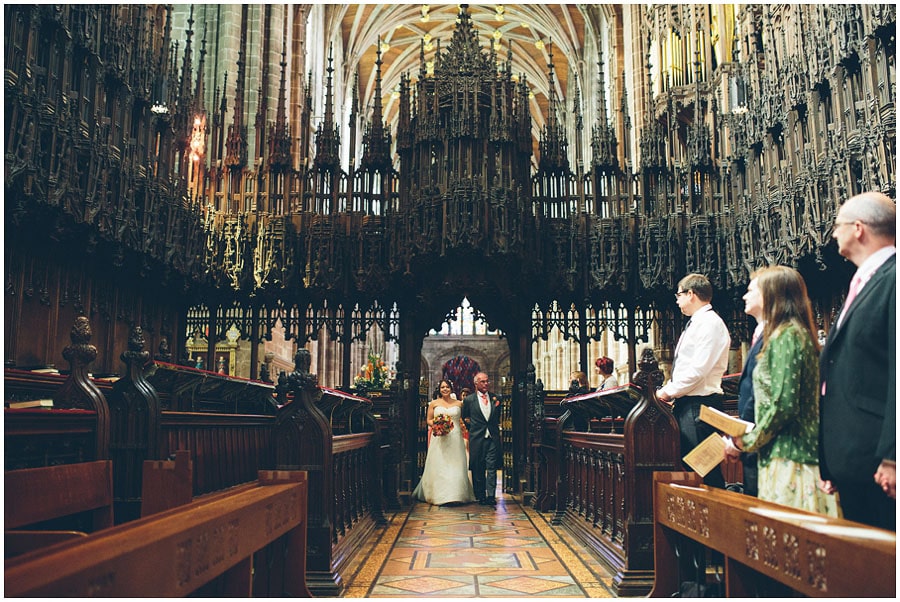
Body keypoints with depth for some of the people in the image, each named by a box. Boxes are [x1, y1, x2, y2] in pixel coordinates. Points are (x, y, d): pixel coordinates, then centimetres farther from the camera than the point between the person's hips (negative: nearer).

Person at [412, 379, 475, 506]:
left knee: (455, 466, -1)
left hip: (455, 438, 1)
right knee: (439, 466, -1)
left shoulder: (459, 404, 8)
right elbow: (428, 420, 8)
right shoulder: (434, 403, 6)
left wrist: (463, 425, -2)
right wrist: (436, 424, -9)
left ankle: (455, 494, 7)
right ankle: (439, 495, 7)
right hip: (439, 437, 0)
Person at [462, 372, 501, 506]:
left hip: (493, 438, 1)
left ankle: (491, 496, -4)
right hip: (477, 438, -1)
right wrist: (472, 426, 7)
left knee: (492, 467, -5)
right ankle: (481, 496, 14)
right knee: (478, 469, 4)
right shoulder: (469, 400, 2)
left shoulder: (495, 398, 9)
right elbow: (464, 418, 14)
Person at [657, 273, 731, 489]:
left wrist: (668, 391, -12)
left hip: (699, 406, -10)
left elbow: (698, 370, -20)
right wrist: (672, 393, 9)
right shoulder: (695, 324, 18)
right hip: (686, 405, 10)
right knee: (687, 463, 12)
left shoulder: (710, 323, -12)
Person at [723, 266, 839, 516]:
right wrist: (746, 436, 14)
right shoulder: (797, 332, 17)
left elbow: (783, 405, -19)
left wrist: (743, 442, -9)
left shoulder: (786, 336, -12)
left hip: (787, 457, -9)